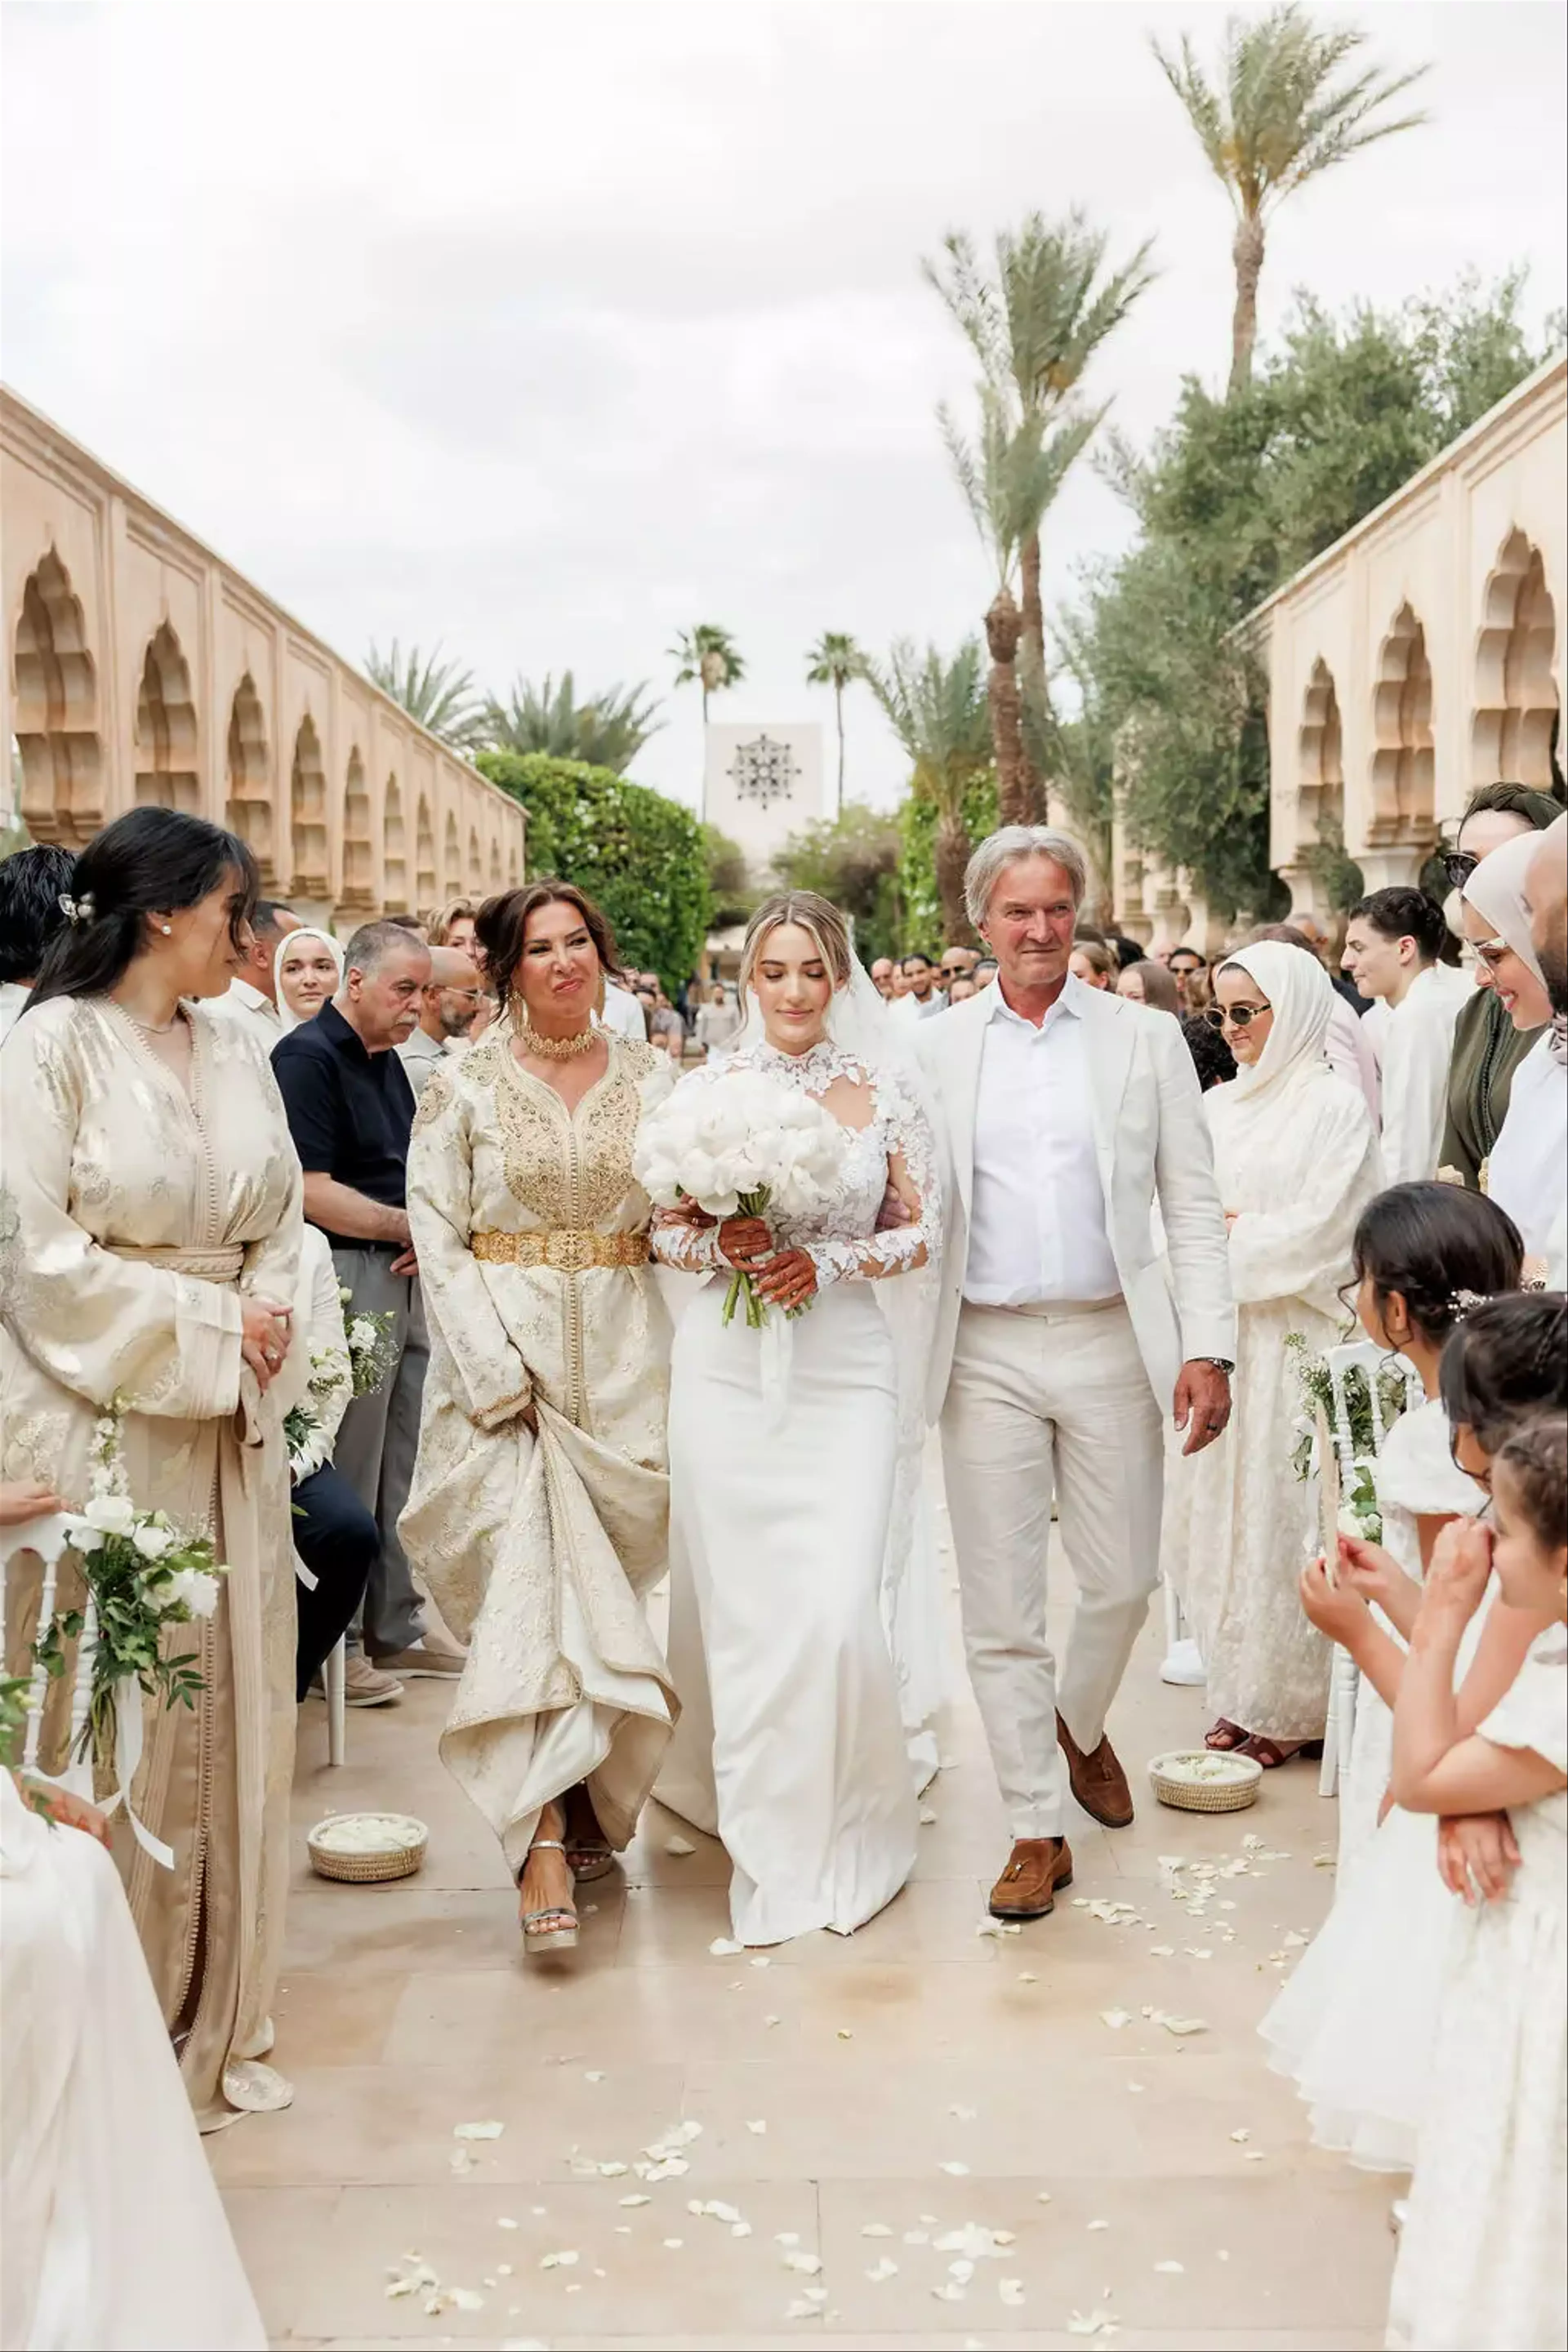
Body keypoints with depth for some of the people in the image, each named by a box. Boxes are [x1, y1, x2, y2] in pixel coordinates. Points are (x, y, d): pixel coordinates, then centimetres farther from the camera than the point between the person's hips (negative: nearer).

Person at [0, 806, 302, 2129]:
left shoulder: (238, 1053, 8)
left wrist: (269, 1319, -7)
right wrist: (204, 1327, -11)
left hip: (231, 1424, 6)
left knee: (231, 1697, 10)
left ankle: (217, 2014, 24)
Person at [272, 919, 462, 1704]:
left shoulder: (387, 1060, 16)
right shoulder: (308, 1057, -11)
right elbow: (312, 1192, -19)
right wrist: (408, 1226, -10)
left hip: (403, 1278, 9)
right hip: (347, 1278, -9)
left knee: (401, 1466, 13)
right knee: (348, 1473, -2)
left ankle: (396, 1626, 23)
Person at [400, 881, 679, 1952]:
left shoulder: (652, 1076, 8)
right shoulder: (466, 1088, 1)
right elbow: (439, 1240, -3)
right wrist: (498, 1373, -12)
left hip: (625, 1361, 3)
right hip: (505, 1356, -2)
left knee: (606, 1578, 7)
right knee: (528, 1574, -11)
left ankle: (583, 1805, 24)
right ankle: (546, 1845, -11)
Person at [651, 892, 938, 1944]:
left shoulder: (887, 1087, 3)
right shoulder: (707, 1087, 5)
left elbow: (927, 1230, 4)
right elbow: (664, 1230, 9)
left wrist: (829, 1259, -10)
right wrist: (721, 1243, -11)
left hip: (844, 1369, -1)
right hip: (727, 1370, 1)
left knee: (838, 1606, -9)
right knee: (741, 1609, 3)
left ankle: (848, 1832, 16)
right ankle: (768, 1835, 23)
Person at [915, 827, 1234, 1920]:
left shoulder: (1148, 1040, 4)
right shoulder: (935, 1050, 5)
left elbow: (1194, 1207, 3)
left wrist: (1208, 1347, -6)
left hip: (1112, 1344, 0)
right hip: (988, 1354, 0)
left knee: (1124, 1580, 9)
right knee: (1002, 1603, 4)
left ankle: (1081, 1727, 40)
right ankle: (1036, 1829, 17)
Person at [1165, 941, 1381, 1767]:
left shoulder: (1335, 1105, -7)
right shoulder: (1219, 1104, 11)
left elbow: (1318, 1232, -13)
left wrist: (1233, 1239, -6)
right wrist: (1242, 1230, -8)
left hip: (1294, 1340, -6)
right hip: (1221, 1335, 6)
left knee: (1284, 1511, 0)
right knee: (1225, 1505, 8)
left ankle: (1292, 1705, 12)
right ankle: (1241, 1690, 19)